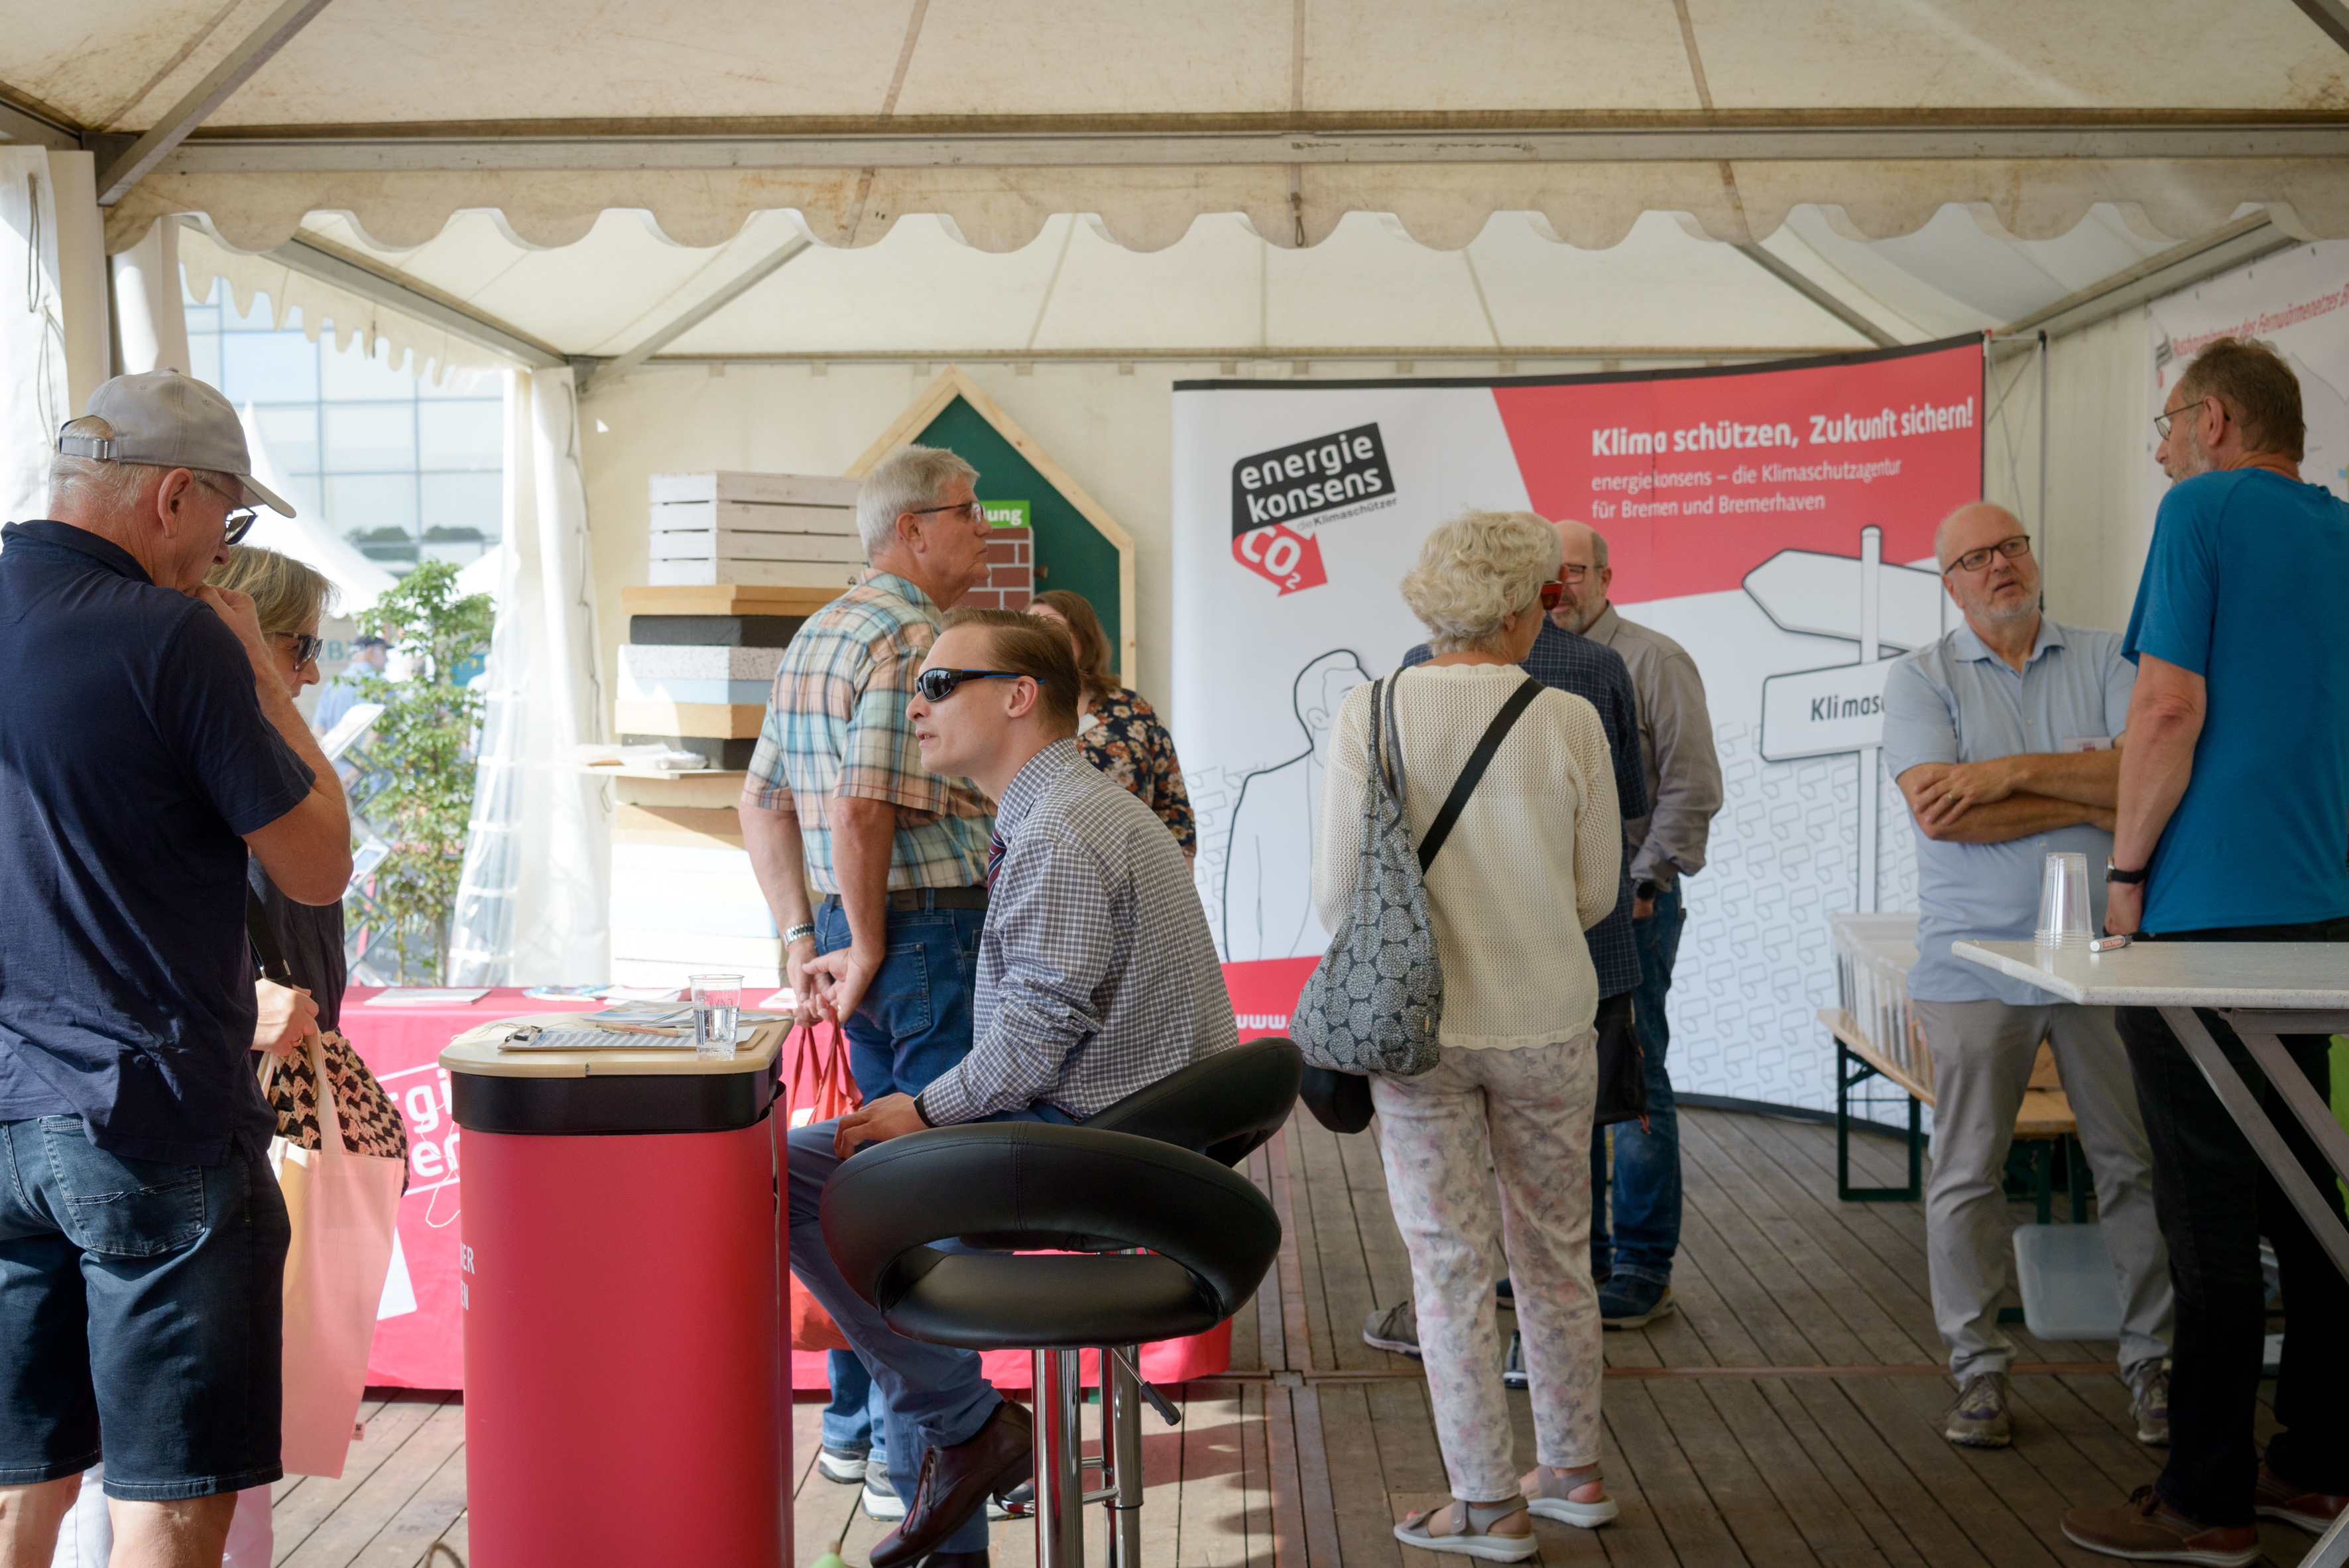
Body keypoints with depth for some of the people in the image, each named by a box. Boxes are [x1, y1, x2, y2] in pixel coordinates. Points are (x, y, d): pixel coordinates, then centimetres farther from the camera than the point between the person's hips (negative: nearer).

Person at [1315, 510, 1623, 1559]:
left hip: (1421, 1026, -1)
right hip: (1548, 1021, 1)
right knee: (1554, 1249, 18)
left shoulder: (1370, 714, -9)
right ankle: (1572, 1470, 31)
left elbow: (1338, 891, -8)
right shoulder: (1569, 722, -7)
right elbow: (1597, 892, 2)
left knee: (1451, 1264, 8)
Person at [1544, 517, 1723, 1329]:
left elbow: (1692, 786, -11)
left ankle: (1644, 1268, 5)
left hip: (1629, 903, -6)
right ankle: (1577, 1247, 22)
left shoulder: (1653, 661, -5)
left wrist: (1645, 883, -13)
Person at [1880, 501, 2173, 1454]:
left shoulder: (2105, 661, 8)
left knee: (2134, 1162, 5)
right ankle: (1978, 1367, 14)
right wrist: (2090, 798, -7)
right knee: (1967, 1175, 3)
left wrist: (2017, 773, -15)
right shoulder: (1921, 679, 3)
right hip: (1974, 962, -1)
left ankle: (2151, 1358, 19)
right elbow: (1938, 810, -12)